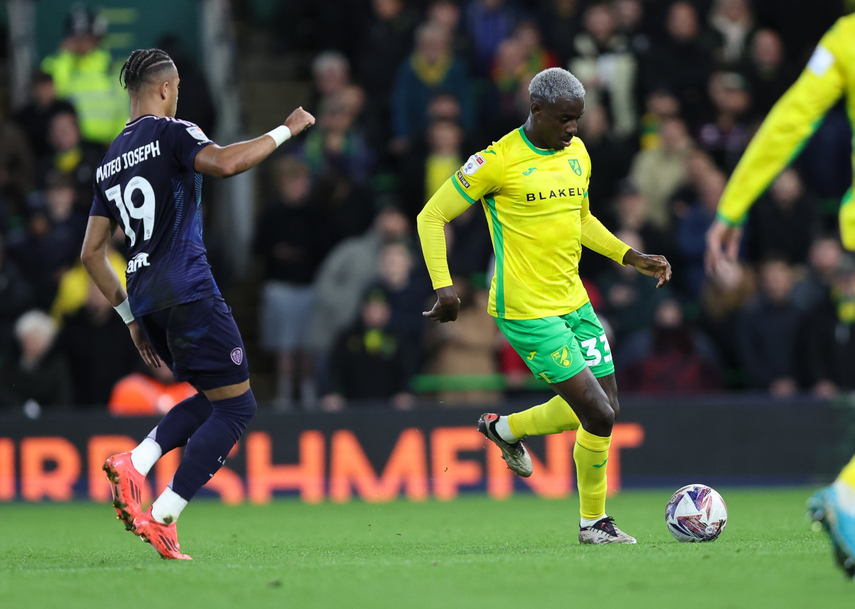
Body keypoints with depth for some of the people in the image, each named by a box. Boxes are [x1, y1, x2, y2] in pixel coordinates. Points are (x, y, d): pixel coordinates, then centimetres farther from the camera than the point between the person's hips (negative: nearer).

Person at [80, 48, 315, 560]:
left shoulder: (110, 162, 19)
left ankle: (133, 465, -1)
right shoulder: (170, 133, -3)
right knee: (237, 405, -3)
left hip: (145, 300, 8)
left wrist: (132, 316, 24)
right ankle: (162, 518, -12)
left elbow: (92, 253, 19)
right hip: (187, 292, -8)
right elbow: (224, 163, -24)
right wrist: (286, 131, -11)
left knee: (214, 399, 20)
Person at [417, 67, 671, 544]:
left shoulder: (577, 152, 8)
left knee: (605, 410, 12)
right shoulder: (498, 161, -14)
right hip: (527, 312, -8)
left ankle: (506, 429, 36)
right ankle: (594, 522, 8)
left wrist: (631, 257, 13)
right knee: (598, 415, -12)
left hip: (574, 302, 8)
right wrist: (444, 285, -18)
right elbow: (432, 217, -8)